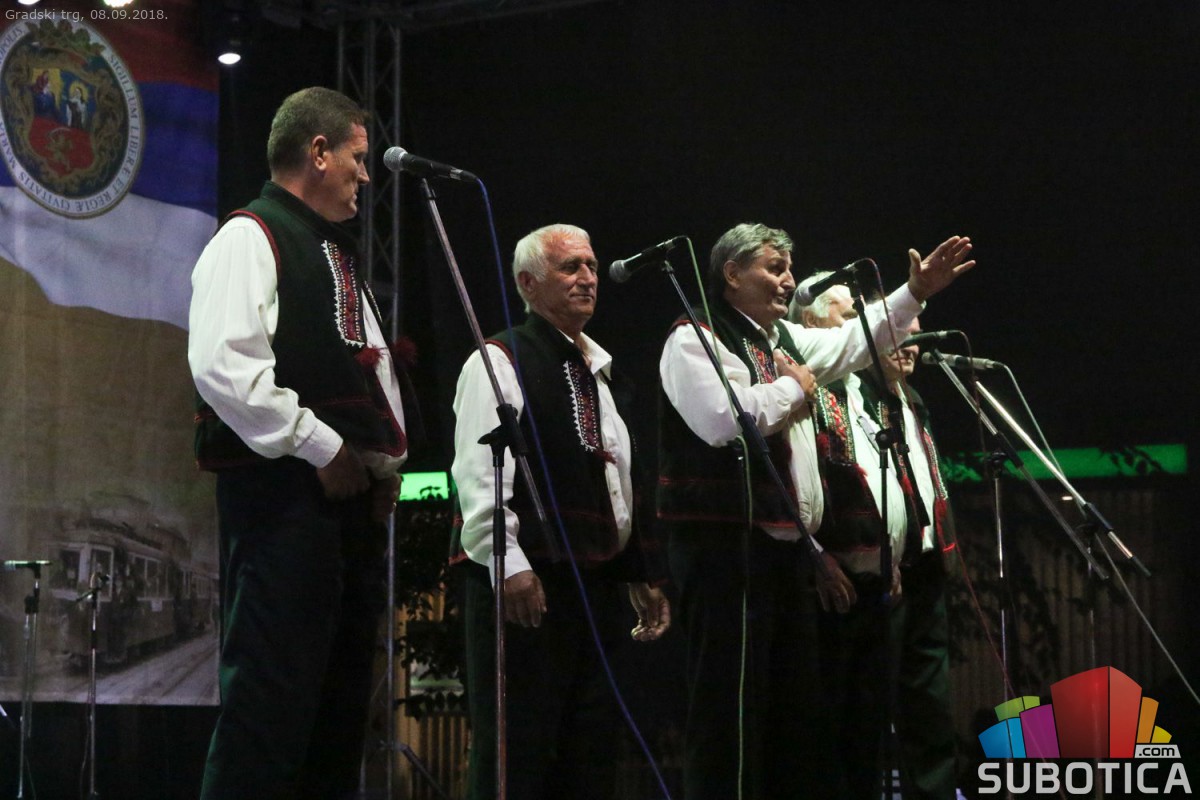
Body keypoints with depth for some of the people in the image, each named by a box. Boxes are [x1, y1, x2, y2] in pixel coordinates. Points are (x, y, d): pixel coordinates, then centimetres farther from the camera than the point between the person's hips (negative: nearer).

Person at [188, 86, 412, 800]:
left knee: (345, 686, 12)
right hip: (283, 493, -10)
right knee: (274, 686, -12)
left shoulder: (338, 254, 23)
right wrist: (320, 447, -16)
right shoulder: (250, 240, -6)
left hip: (356, 493, 10)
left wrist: (389, 456, 12)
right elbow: (223, 366, -19)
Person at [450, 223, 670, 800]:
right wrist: (509, 564, -23)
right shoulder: (499, 362, -4)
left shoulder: (603, 374, 21)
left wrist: (642, 575, 19)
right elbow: (478, 473, -15)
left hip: (596, 581, 8)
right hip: (526, 582, -8)